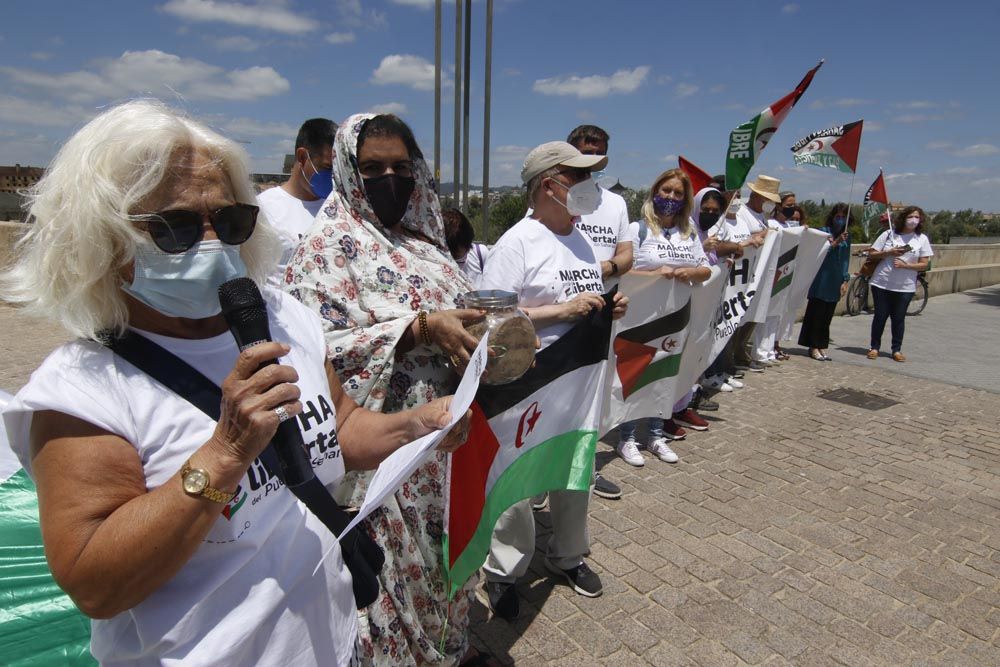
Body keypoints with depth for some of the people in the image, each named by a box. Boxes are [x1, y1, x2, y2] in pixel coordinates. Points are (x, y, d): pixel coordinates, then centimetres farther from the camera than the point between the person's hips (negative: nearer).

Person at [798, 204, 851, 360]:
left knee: (827, 316, 8)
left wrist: (845, 280, 9)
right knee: (816, 313, -2)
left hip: (836, 282, 5)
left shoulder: (847, 236, 13)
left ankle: (821, 347, 15)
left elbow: (846, 259, 15)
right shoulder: (824, 231, -2)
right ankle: (814, 347, 5)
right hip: (821, 280, -5)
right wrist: (836, 242, -23)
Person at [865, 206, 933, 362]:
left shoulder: (922, 239, 3)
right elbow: (871, 254, 1)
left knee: (898, 318, 6)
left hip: (905, 287, 1)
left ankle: (897, 350, 17)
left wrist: (905, 265, -16)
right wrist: (889, 252, -14)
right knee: (880, 316, 5)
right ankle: (874, 347, 16)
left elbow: (924, 264, -1)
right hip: (881, 283, 0)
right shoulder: (889, 234, 1)